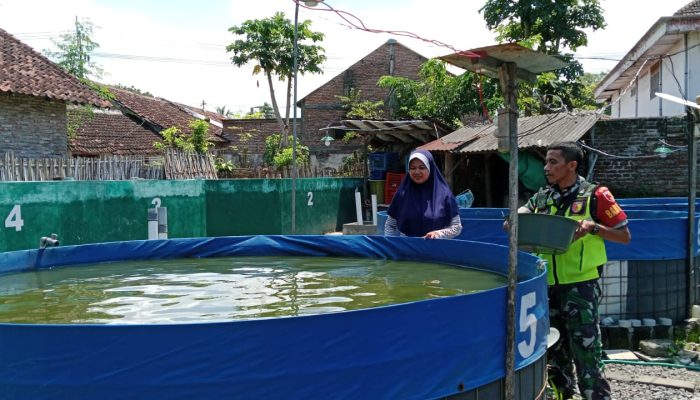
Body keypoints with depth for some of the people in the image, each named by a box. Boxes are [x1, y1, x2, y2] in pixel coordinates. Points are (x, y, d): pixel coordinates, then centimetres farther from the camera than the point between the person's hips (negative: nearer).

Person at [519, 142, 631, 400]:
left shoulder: (595, 195, -5)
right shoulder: (541, 198, 8)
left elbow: (624, 236, -3)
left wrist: (594, 226, -18)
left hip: (580, 285, -5)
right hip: (548, 285, 5)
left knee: (586, 353, -2)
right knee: (553, 351, 15)